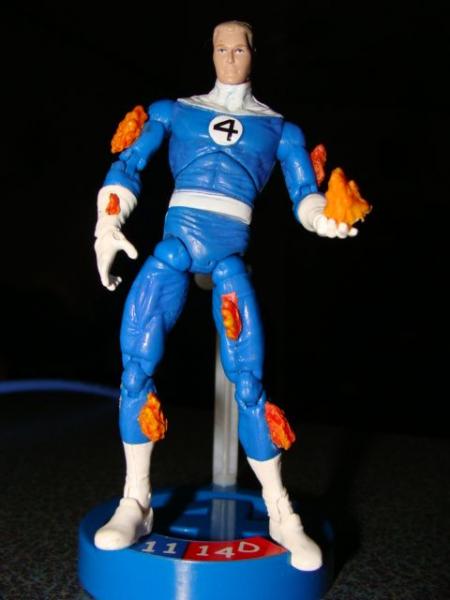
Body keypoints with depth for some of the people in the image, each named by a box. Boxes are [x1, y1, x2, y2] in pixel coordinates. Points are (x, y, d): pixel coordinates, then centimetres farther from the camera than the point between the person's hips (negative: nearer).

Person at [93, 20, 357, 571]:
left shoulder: (278, 127, 20)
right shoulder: (174, 110, 22)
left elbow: (304, 195, 12)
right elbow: (129, 163, 13)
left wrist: (328, 220, -11)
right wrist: (108, 224, -1)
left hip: (229, 252, -1)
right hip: (175, 241, 1)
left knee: (248, 380, -10)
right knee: (136, 364, -11)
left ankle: (280, 514, 2)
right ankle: (135, 503, 3)